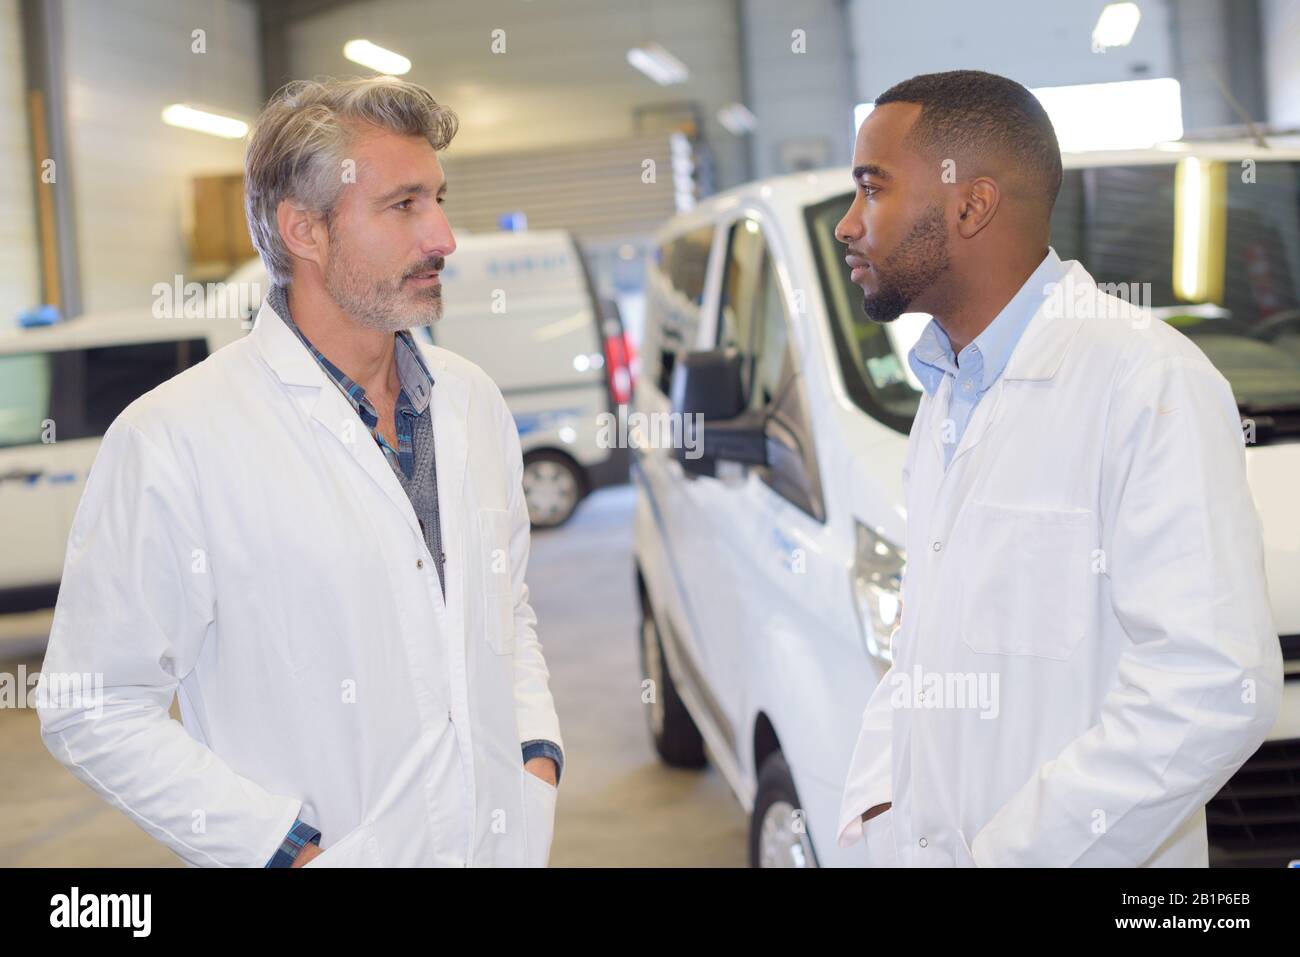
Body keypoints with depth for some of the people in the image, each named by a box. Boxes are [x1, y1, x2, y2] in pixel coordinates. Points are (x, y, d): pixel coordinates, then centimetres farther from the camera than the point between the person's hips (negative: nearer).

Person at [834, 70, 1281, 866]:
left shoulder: (1149, 379, -18)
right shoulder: (944, 391, 11)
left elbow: (1213, 685, -26)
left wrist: (1002, 854, -23)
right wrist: (876, 798, 1)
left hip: (1061, 853, -7)